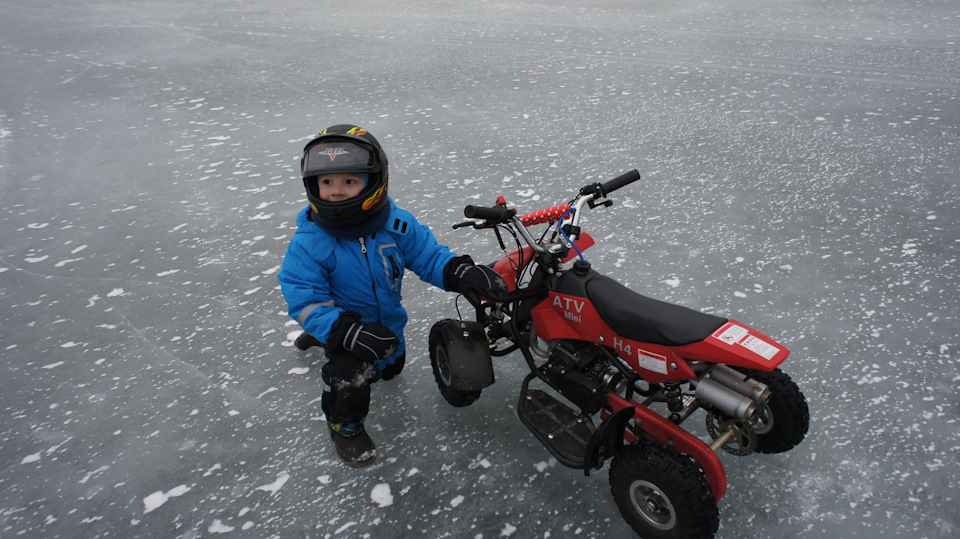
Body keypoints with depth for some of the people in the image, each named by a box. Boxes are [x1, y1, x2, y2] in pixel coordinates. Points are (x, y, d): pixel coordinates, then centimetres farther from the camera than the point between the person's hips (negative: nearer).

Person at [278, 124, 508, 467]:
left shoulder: (398, 225, -21)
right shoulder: (308, 243, -27)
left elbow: (428, 255, -14)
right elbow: (304, 300, -27)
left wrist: (460, 272, -35)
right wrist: (346, 331, -41)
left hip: (388, 321, 4)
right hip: (343, 322, -4)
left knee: (390, 367, 27)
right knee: (351, 373, -26)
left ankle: (321, 337, 48)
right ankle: (345, 426, 10)